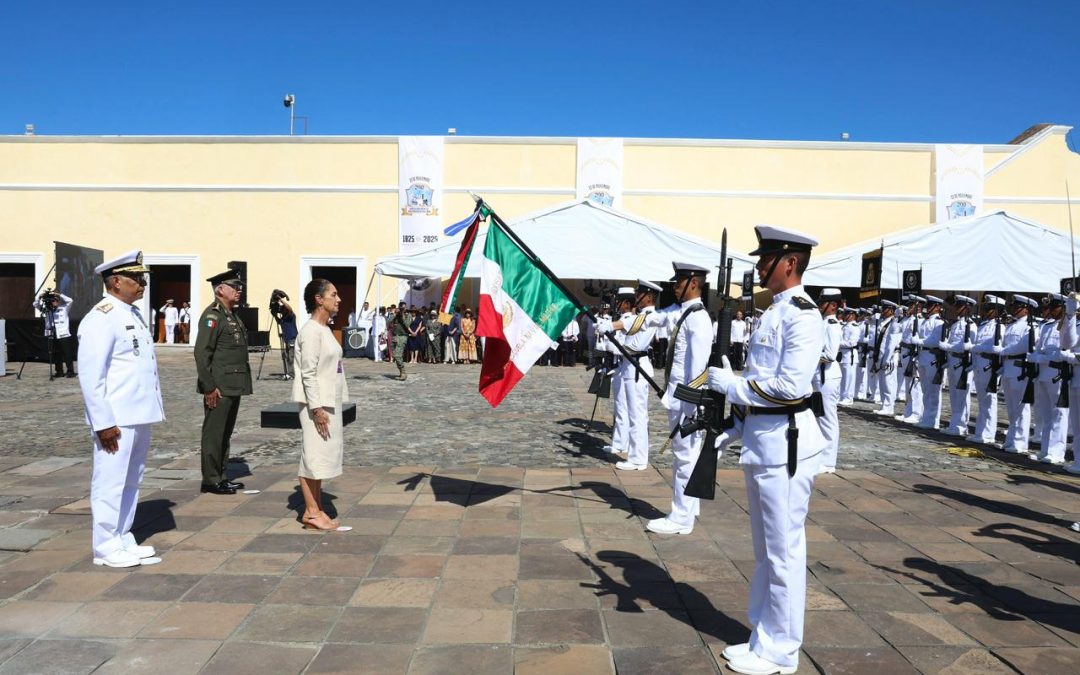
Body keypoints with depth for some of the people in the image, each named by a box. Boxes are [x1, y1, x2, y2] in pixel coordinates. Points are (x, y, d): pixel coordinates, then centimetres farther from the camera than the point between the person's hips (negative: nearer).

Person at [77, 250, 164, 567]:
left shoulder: (135, 314, 14)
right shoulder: (100, 319, -13)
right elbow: (90, 376, -17)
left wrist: (154, 410, 16)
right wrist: (103, 422, -19)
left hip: (140, 417, 9)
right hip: (117, 420, -9)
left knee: (131, 482, 15)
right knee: (110, 482, 1)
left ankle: (123, 539, 26)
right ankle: (106, 547, 12)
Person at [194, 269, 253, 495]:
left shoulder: (233, 316, 17)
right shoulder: (212, 315, -11)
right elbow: (201, 353, -17)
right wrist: (209, 387, -19)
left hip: (234, 387, 9)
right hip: (219, 387, -9)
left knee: (226, 433, 14)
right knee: (214, 433, -1)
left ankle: (220, 476, 23)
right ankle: (210, 481, 7)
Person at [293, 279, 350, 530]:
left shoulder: (325, 329, 13)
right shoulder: (311, 331, -15)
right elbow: (308, 374, -18)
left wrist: (328, 406, 16)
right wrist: (317, 408, -20)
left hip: (329, 402, 9)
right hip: (316, 404, -9)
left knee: (323, 455, 13)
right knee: (314, 454, -2)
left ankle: (316, 510, 21)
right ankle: (312, 512, 7)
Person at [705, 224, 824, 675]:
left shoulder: (802, 315, -15)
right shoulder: (774, 311, 14)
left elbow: (790, 385, -23)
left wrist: (730, 383, -14)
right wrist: (735, 428, 13)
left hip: (784, 442, -10)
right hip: (761, 439, 10)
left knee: (783, 550, 2)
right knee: (765, 549, 18)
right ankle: (766, 638, 31)